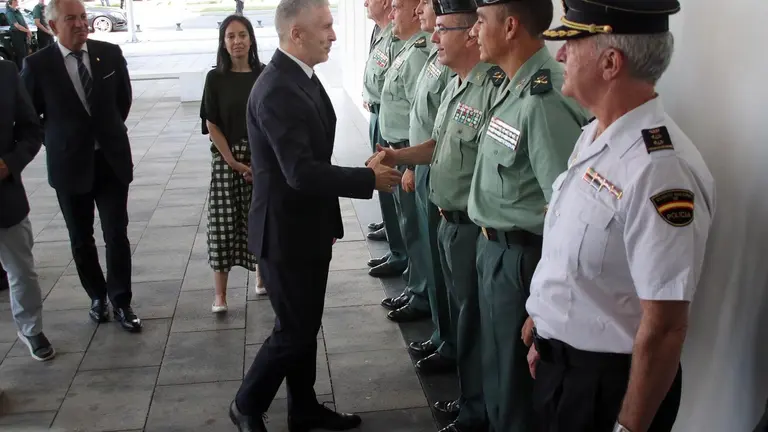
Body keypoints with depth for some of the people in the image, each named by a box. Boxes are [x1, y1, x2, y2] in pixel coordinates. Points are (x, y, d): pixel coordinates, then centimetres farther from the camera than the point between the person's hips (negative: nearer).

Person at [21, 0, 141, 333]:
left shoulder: (110, 54, -4)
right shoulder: (37, 64, -10)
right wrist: (56, 140, 3)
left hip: (111, 159, 1)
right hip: (69, 164, -1)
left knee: (117, 235, 3)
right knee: (81, 239, 12)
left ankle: (121, 302, 15)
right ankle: (98, 296, 31)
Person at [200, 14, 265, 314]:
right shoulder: (216, 78, -1)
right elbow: (211, 124, -2)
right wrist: (233, 162, -10)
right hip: (226, 160, -1)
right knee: (223, 223, -2)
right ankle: (220, 295, 5)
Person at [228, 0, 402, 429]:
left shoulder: (303, 76, 6)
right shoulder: (277, 90, -25)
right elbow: (301, 172, -30)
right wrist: (370, 178, -22)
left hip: (308, 226, 9)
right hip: (286, 231, -9)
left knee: (306, 325, 19)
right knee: (294, 331, 3)